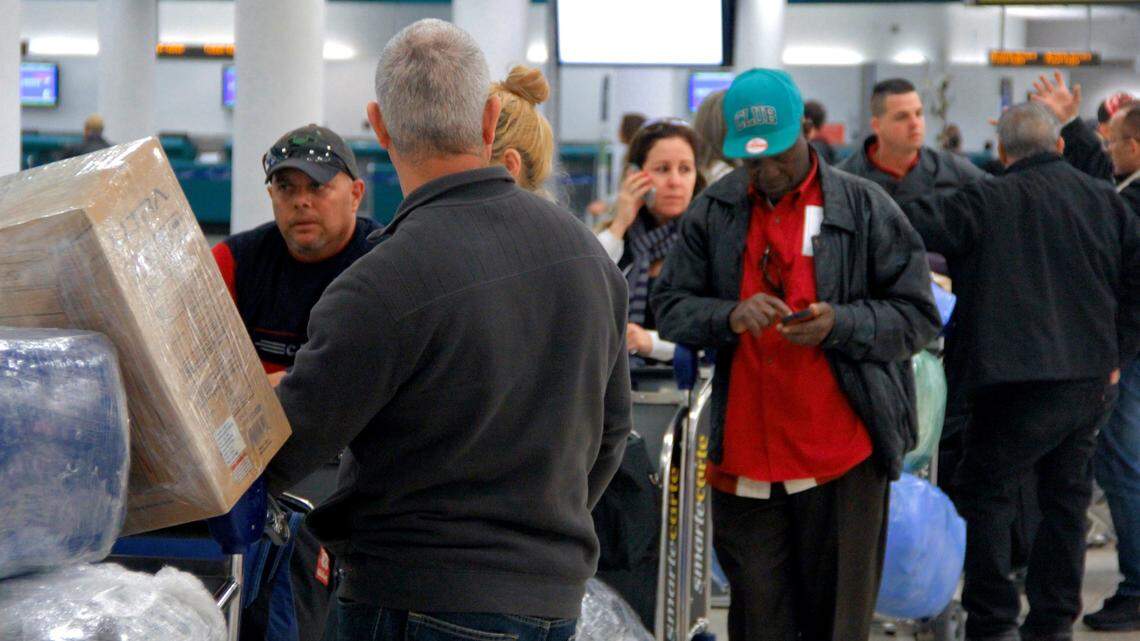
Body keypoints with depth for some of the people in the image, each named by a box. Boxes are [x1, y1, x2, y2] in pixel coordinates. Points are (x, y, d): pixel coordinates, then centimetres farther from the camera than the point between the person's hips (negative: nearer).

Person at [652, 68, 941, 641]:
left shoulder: (864, 207, -1)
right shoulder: (712, 212, 7)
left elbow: (917, 315, 0)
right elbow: (670, 307, 7)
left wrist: (841, 324, -18)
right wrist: (730, 316, -14)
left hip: (842, 457, -2)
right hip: (743, 458, 2)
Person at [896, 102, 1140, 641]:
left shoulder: (987, 202, -7)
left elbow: (912, 226, -14)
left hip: (1025, 380, -6)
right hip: (1093, 379, 6)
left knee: (985, 494, 4)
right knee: (1066, 498, 15)